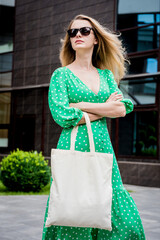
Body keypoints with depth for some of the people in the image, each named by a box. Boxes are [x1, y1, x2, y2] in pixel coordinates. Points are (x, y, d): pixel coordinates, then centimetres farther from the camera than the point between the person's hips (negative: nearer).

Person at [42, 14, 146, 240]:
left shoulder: (106, 75, 16)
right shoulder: (61, 74, 4)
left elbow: (123, 108, 1)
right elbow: (62, 115, -11)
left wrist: (82, 106, -8)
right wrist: (105, 108, -4)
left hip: (103, 147, 4)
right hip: (73, 147, -4)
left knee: (124, 221, 0)